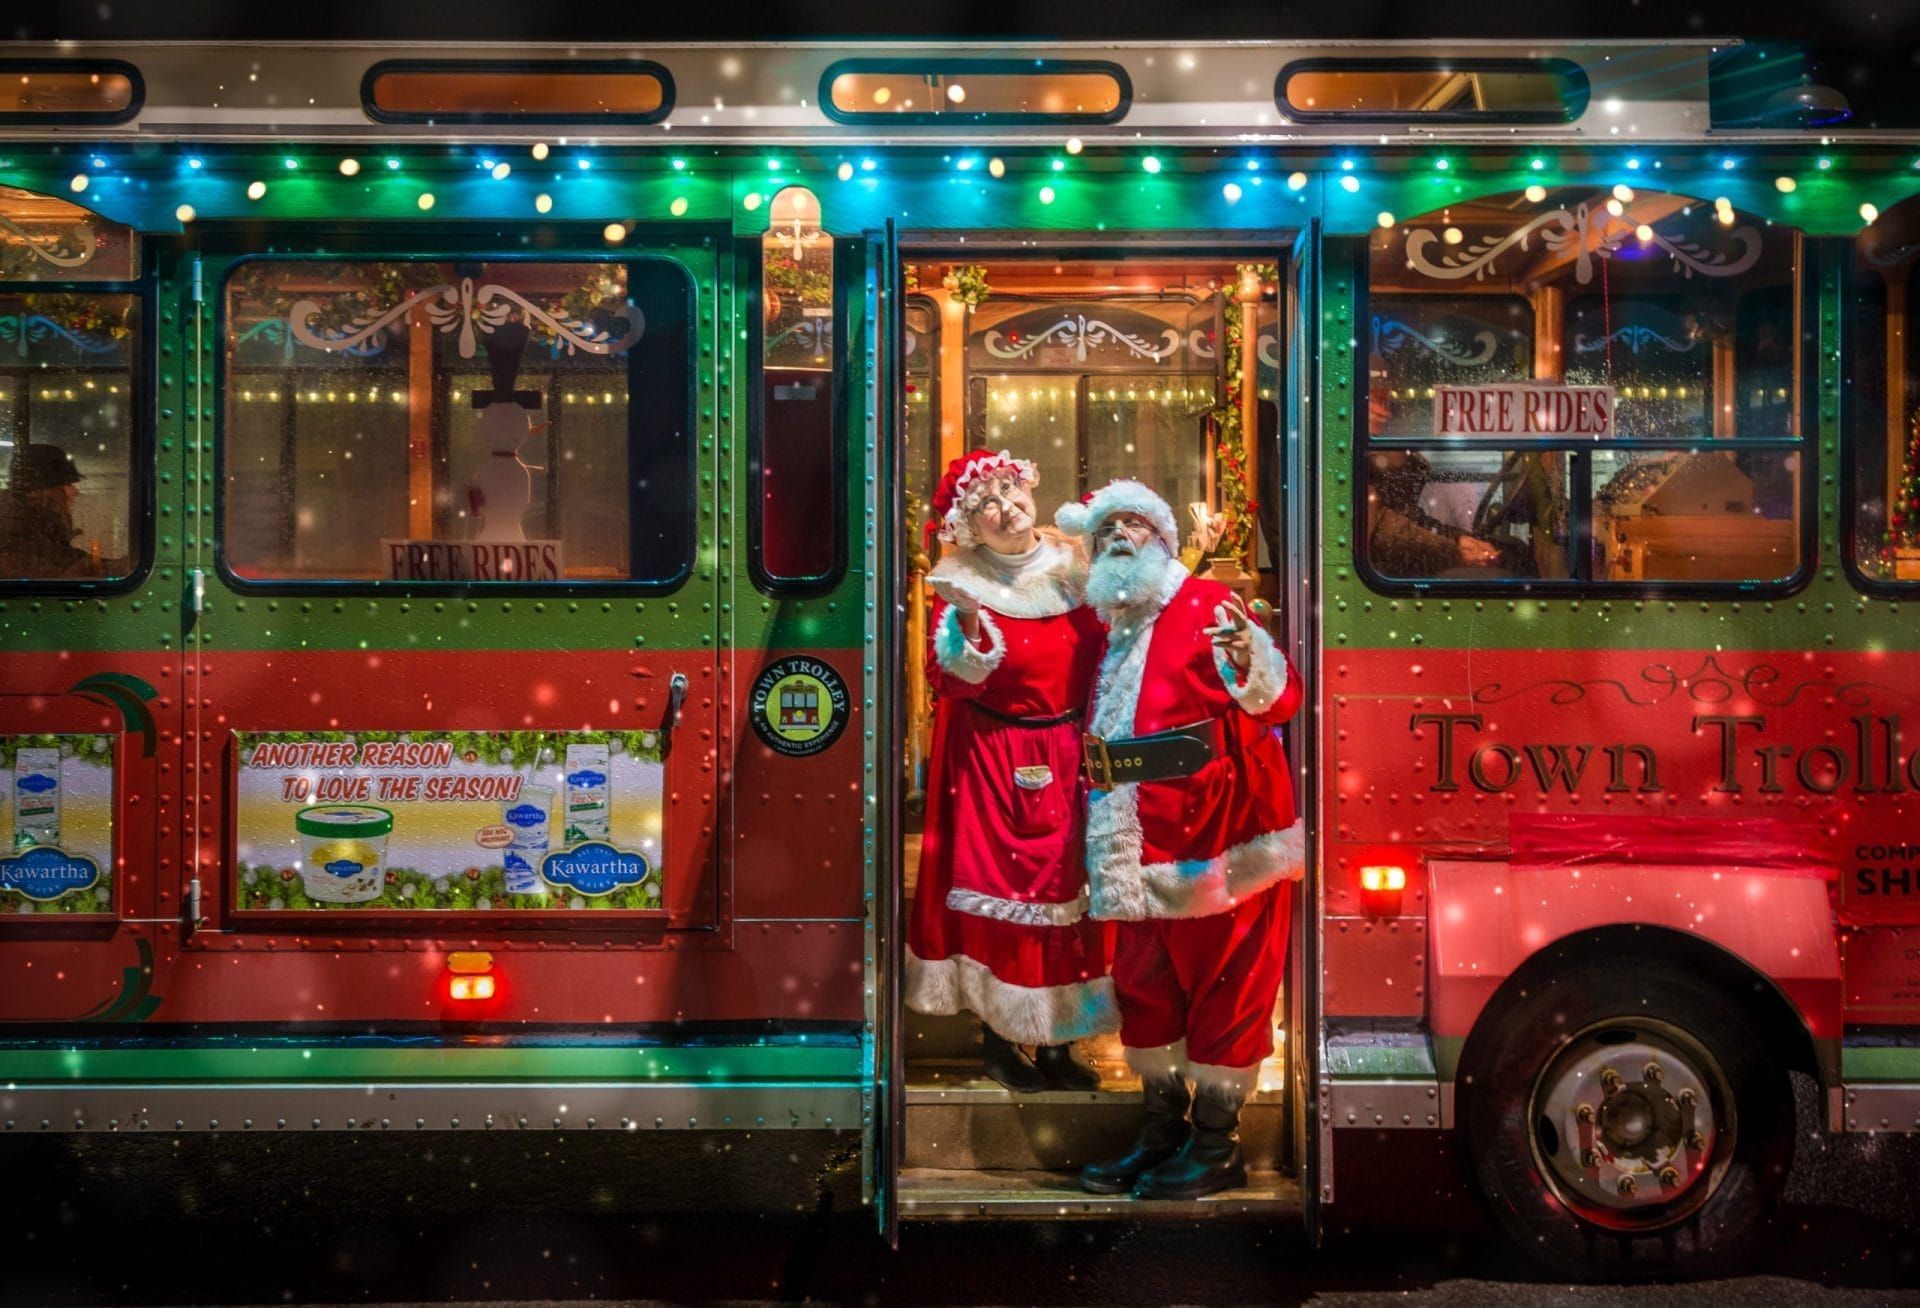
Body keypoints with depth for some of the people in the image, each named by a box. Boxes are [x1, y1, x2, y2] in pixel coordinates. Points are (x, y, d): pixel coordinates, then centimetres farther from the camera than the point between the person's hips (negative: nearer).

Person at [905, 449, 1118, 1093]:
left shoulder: (1070, 567, 4)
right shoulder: (964, 585, -7)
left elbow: (1103, 657, 10)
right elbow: (952, 683, -15)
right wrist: (968, 625, -30)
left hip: (1070, 758, 4)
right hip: (996, 764, -4)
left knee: (1068, 890, 7)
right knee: (1001, 890, 1)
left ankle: (1056, 1039, 18)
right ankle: (997, 1035, 16)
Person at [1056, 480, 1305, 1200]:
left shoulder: (1207, 604, -7)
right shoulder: (1110, 630, 15)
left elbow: (1280, 697, -20)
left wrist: (1250, 664, -40)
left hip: (1218, 838, -8)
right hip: (1144, 846, 8)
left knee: (1223, 984, 1)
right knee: (1144, 985, 13)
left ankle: (1217, 1145, 10)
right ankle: (1163, 1130, 26)